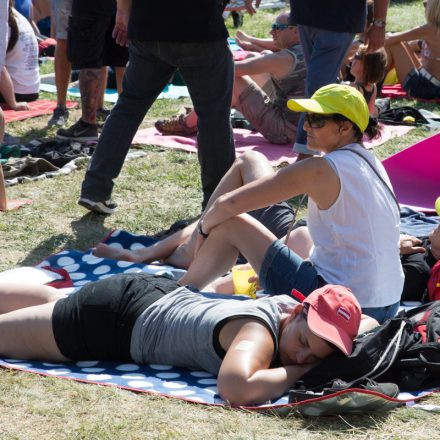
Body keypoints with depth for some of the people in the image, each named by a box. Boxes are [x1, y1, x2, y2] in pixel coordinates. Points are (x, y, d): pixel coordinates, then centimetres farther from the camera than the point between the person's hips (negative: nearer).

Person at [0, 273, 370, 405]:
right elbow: (238, 388, -59)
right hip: (113, 322, -8)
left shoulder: (289, 304, -15)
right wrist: (301, 371, -41)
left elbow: (370, 325, 5)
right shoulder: (259, 331, -37)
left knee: (56, 303, 33)